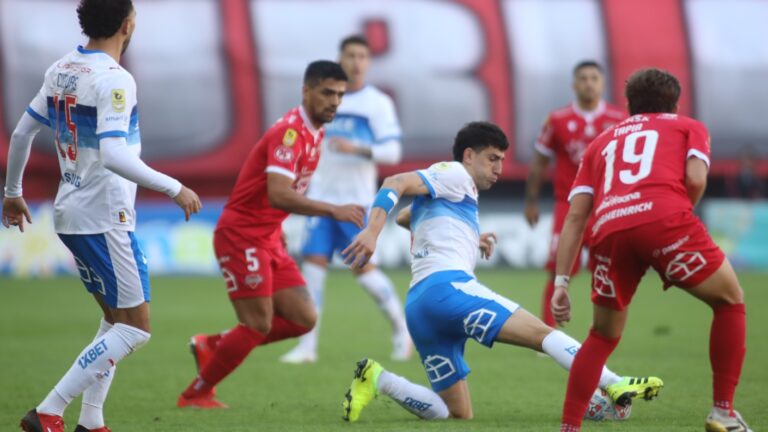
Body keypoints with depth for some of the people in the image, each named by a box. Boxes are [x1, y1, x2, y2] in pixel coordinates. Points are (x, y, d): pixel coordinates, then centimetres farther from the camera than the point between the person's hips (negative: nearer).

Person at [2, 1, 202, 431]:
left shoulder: (61, 70, 7)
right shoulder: (114, 79, -18)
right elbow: (114, 157, -27)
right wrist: (175, 189, -21)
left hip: (72, 214, 9)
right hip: (105, 218, -9)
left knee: (116, 319, 19)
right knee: (135, 328, -4)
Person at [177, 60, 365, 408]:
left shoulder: (315, 133, 10)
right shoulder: (289, 132, -21)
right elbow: (278, 194, -34)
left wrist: (278, 228, 15)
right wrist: (334, 211, -38)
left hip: (268, 239, 9)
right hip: (240, 236, -9)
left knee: (303, 319, 1)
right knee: (258, 325, -10)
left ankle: (212, 346, 15)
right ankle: (195, 395, 6)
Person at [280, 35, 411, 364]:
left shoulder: (378, 103, -3)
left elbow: (392, 152, -9)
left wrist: (357, 149, -24)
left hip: (357, 201, -4)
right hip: (322, 198, 4)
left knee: (364, 268, -5)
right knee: (313, 264, -6)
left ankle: (402, 328, 17)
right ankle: (307, 346, -5)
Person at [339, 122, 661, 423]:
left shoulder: (454, 191, 32)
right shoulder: (454, 174, 6)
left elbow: (405, 217, 50)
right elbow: (395, 184, -8)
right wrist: (372, 232, -24)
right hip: (447, 286, -9)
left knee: (458, 413, 8)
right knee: (543, 334, -18)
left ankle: (376, 380, -2)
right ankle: (614, 386, -32)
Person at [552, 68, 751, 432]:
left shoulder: (602, 142, 34)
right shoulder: (689, 127, 27)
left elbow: (575, 216, 22)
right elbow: (695, 179, 5)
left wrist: (561, 283, 19)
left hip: (608, 231, 3)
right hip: (664, 219, -3)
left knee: (603, 336, 24)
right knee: (730, 301, 19)